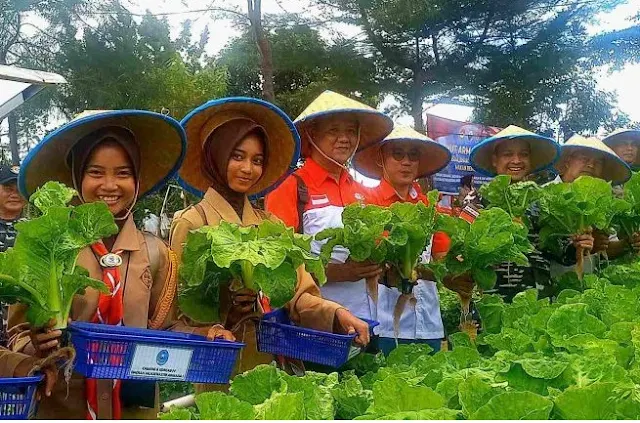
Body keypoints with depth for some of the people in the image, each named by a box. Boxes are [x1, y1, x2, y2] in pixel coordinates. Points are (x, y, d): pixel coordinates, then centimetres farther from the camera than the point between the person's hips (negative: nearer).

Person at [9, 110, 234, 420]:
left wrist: (203, 336, -13)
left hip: (136, 408, 3)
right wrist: (36, 346, -24)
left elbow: (163, 328, 5)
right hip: (62, 408, -2)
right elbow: (19, 334, -4)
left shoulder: (155, 254, -1)